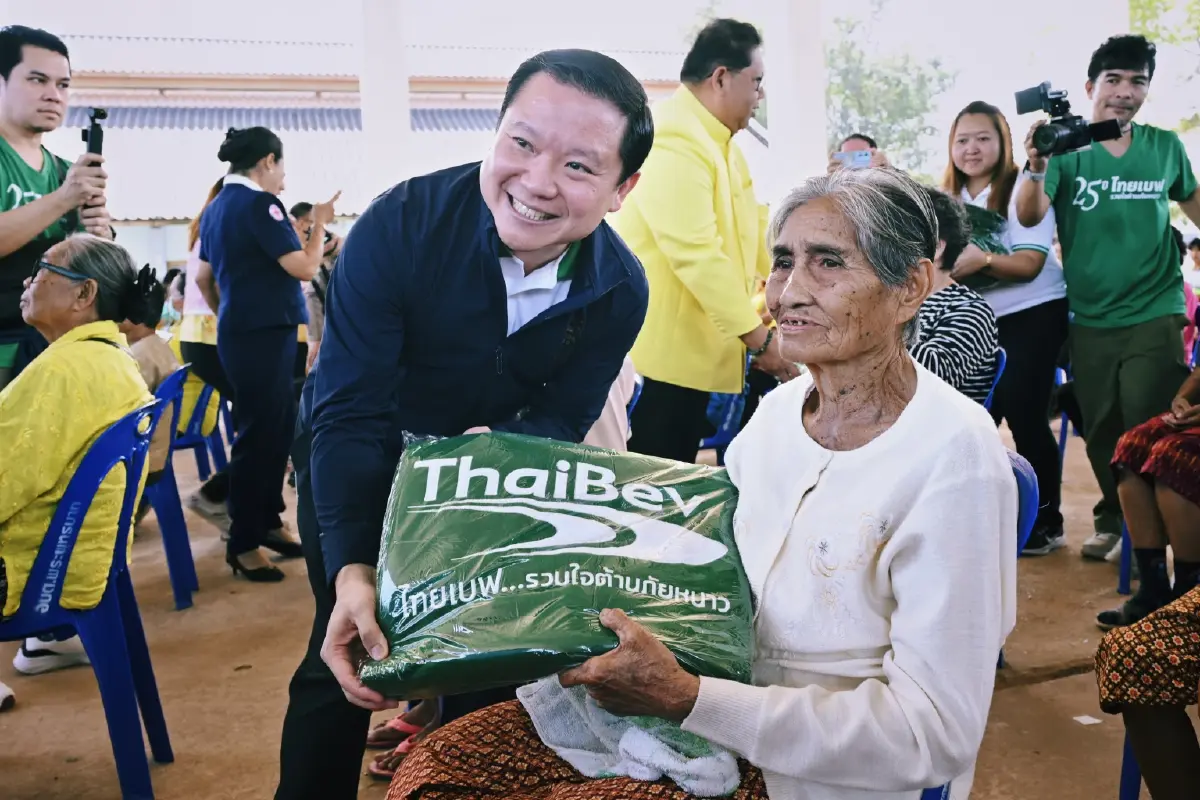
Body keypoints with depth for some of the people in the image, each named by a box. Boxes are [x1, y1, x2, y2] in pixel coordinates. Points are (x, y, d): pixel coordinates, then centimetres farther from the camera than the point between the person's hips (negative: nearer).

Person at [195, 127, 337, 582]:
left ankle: (266, 521, 24)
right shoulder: (259, 204, -14)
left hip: (238, 333, 9)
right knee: (260, 434, -3)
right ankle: (243, 544, 4)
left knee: (274, 428, 16)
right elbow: (304, 267, -16)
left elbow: (203, 278, 20)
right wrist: (319, 223, -2)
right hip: (264, 335, -9)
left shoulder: (216, 206, 14)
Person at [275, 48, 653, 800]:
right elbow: (348, 411, -34)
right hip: (357, 466, -2)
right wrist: (353, 572, -45)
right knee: (344, 653, -2)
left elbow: (562, 419, -13)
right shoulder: (400, 223, -33)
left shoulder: (620, 289, -22)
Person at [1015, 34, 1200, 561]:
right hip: (1089, 319, 0)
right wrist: (1036, 168, -37)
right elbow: (1029, 217, -20)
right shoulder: (1066, 147, -5)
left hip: (1154, 315, 0)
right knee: (1100, 431, 12)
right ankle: (1112, 517, 31)